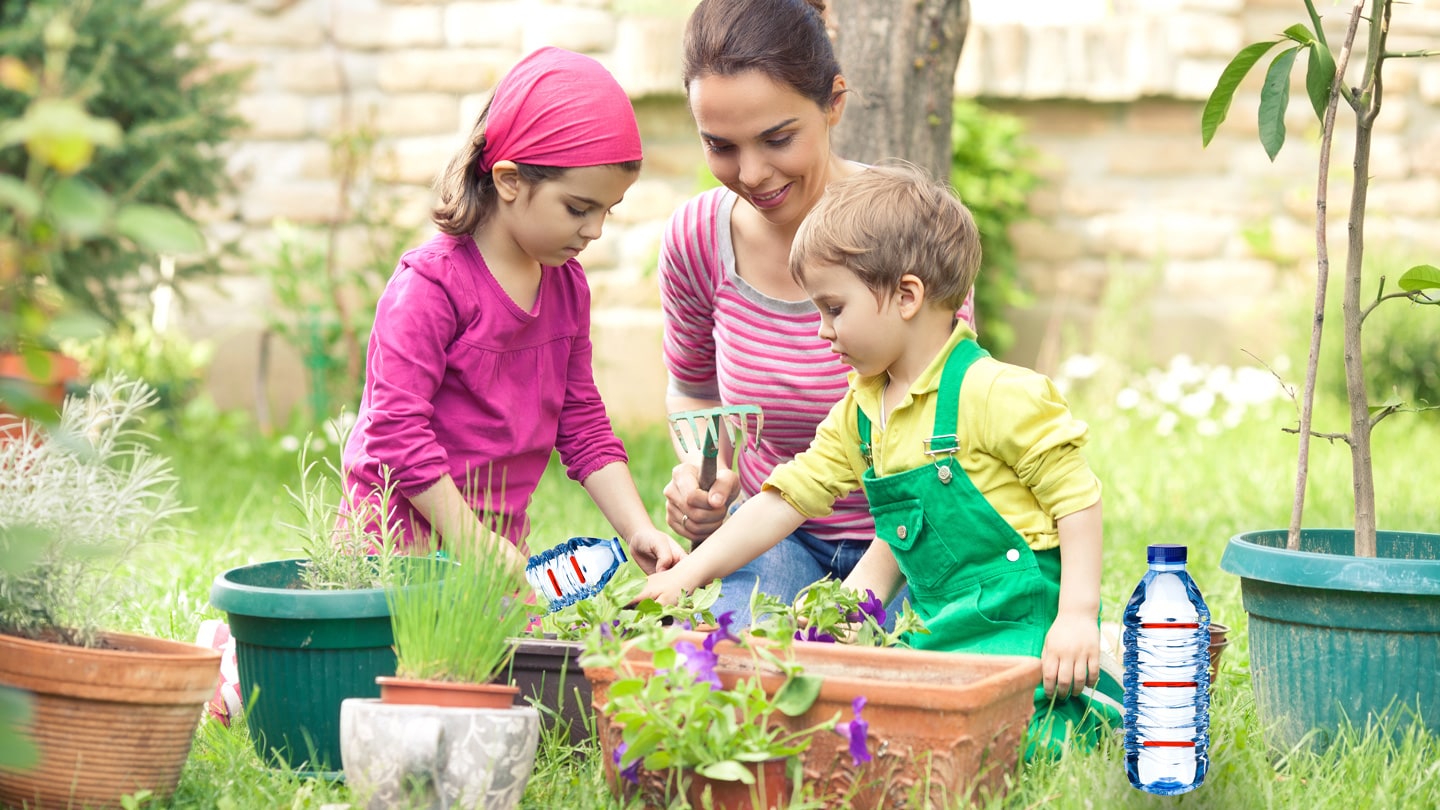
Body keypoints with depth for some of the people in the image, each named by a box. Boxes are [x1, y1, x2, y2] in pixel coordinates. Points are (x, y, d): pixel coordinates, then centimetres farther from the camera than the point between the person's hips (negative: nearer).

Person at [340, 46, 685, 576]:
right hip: (402, 542, -7)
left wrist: (638, 529, 3)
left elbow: (582, 424, 15)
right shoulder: (431, 284, -15)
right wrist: (473, 544, -19)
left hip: (501, 538, 7)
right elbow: (396, 429, -19)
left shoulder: (567, 285, 9)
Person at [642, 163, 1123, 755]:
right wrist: (691, 573, 9)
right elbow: (791, 494, 14)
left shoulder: (996, 395, -14)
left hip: (1023, 623, -9)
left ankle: (1083, 712, -2)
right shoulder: (860, 413, 12)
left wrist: (1077, 617, -19)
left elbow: (1076, 496, -13)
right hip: (940, 627, 9)